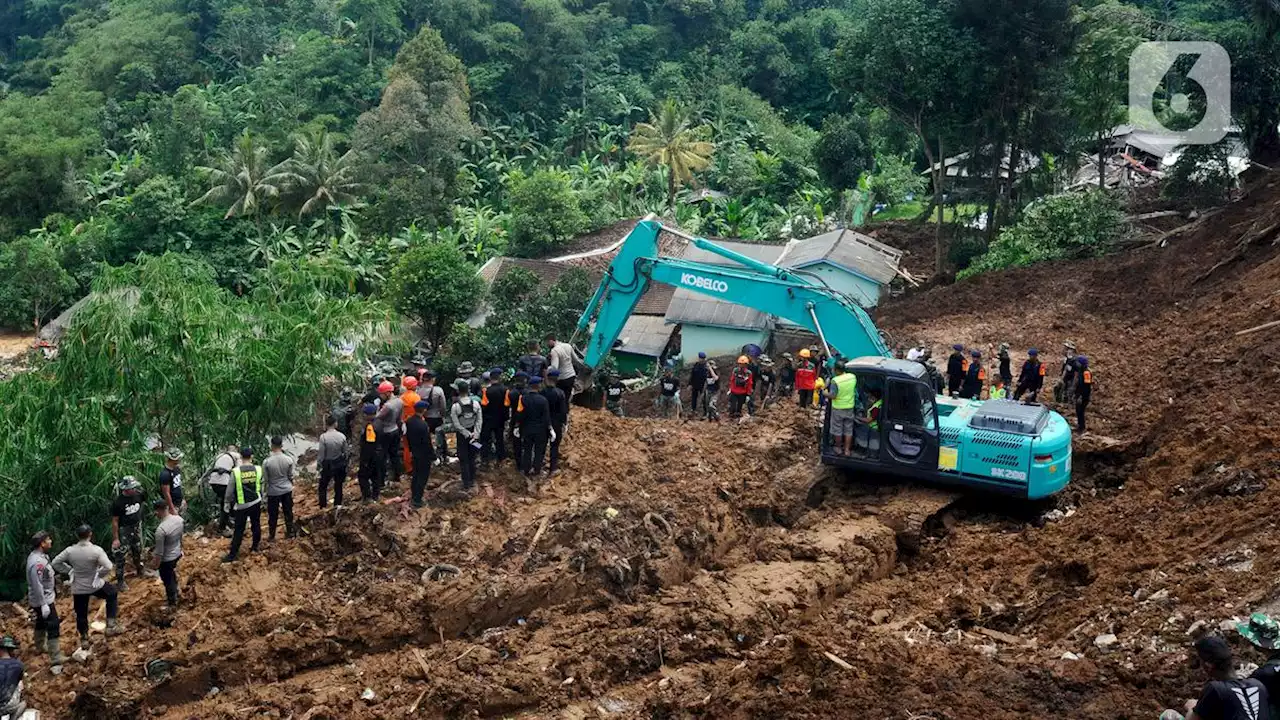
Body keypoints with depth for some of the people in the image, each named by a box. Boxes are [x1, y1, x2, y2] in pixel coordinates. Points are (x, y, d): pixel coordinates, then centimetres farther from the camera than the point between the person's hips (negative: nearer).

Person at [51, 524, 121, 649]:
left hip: (78, 588, 2)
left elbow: (55, 563, -1)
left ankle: (84, 639, 29)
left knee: (81, 614, 19)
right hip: (95, 585, -2)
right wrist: (99, 574, -9)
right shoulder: (96, 550, -21)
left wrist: (69, 571, 4)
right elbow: (108, 567, -28)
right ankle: (111, 624, 20)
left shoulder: (70, 550, -11)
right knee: (112, 593, 26)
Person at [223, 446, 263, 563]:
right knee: (256, 525, 20)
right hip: (256, 503, 3)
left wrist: (229, 502, 6)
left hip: (241, 506, -2)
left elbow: (230, 490, -9)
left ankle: (232, 554, 8)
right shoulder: (258, 470, -7)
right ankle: (255, 547, 32)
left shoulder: (236, 471, -15)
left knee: (238, 530, 3)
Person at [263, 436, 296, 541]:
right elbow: (291, 476, -3)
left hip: (273, 491, -2)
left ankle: (271, 536, 22)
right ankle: (290, 531, 30)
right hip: (287, 489, 2)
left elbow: (265, 478, -10)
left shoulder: (267, 462, -20)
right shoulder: (289, 459, -14)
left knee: (273, 515, 11)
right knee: (288, 512, 18)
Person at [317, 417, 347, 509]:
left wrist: (318, 464, 0)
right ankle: (338, 504, 27)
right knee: (338, 484, 19)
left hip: (327, 464, -3)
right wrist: (345, 463, 15)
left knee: (322, 486, 13)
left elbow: (321, 453, -15)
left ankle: (323, 506, 15)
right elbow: (345, 452, -1)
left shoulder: (323, 437, -21)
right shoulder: (342, 436, -12)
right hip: (339, 463, 3)